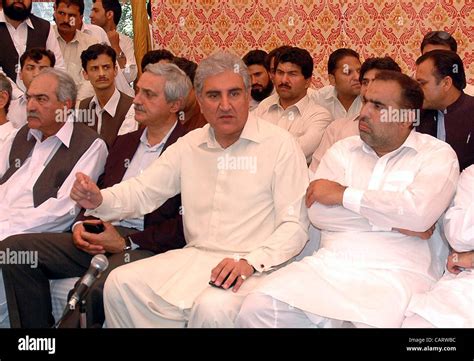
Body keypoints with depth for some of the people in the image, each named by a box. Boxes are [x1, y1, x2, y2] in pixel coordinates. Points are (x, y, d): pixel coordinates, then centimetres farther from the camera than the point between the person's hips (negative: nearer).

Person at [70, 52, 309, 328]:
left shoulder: (280, 144, -5)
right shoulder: (189, 145, 13)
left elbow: (295, 224, -9)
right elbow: (143, 191, 12)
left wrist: (249, 262, -24)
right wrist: (98, 200, -9)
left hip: (252, 265, -5)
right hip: (193, 257, 5)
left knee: (212, 307, -34)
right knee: (120, 284, -11)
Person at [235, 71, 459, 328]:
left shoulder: (437, 154, 5)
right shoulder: (343, 150, 15)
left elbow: (420, 212, -15)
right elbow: (318, 213, 0)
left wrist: (343, 194, -6)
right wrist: (393, 220, -6)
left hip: (397, 274, -3)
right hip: (331, 262, 3)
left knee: (376, 320, -35)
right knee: (257, 309, -20)